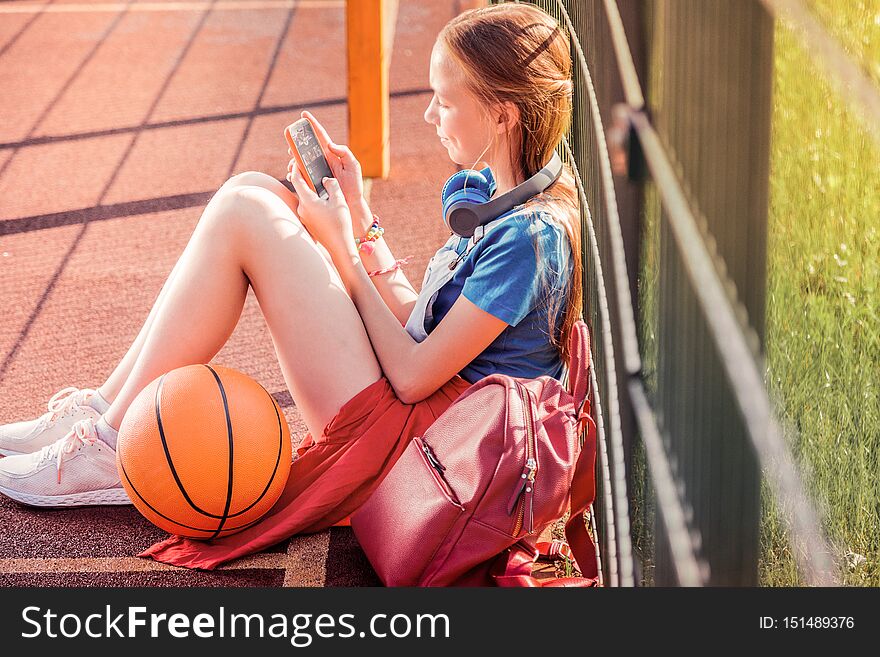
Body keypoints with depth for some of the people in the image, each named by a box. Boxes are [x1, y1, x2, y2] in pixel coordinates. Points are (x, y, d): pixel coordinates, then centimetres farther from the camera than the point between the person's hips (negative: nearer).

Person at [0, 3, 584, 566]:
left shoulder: (531, 236, -19)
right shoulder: (498, 201, 10)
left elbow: (412, 374, -18)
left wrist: (342, 247, -9)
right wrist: (359, 214, 7)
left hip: (401, 433, -10)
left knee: (243, 215, -15)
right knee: (256, 194, 5)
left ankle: (111, 447, -7)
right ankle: (104, 408, 6)